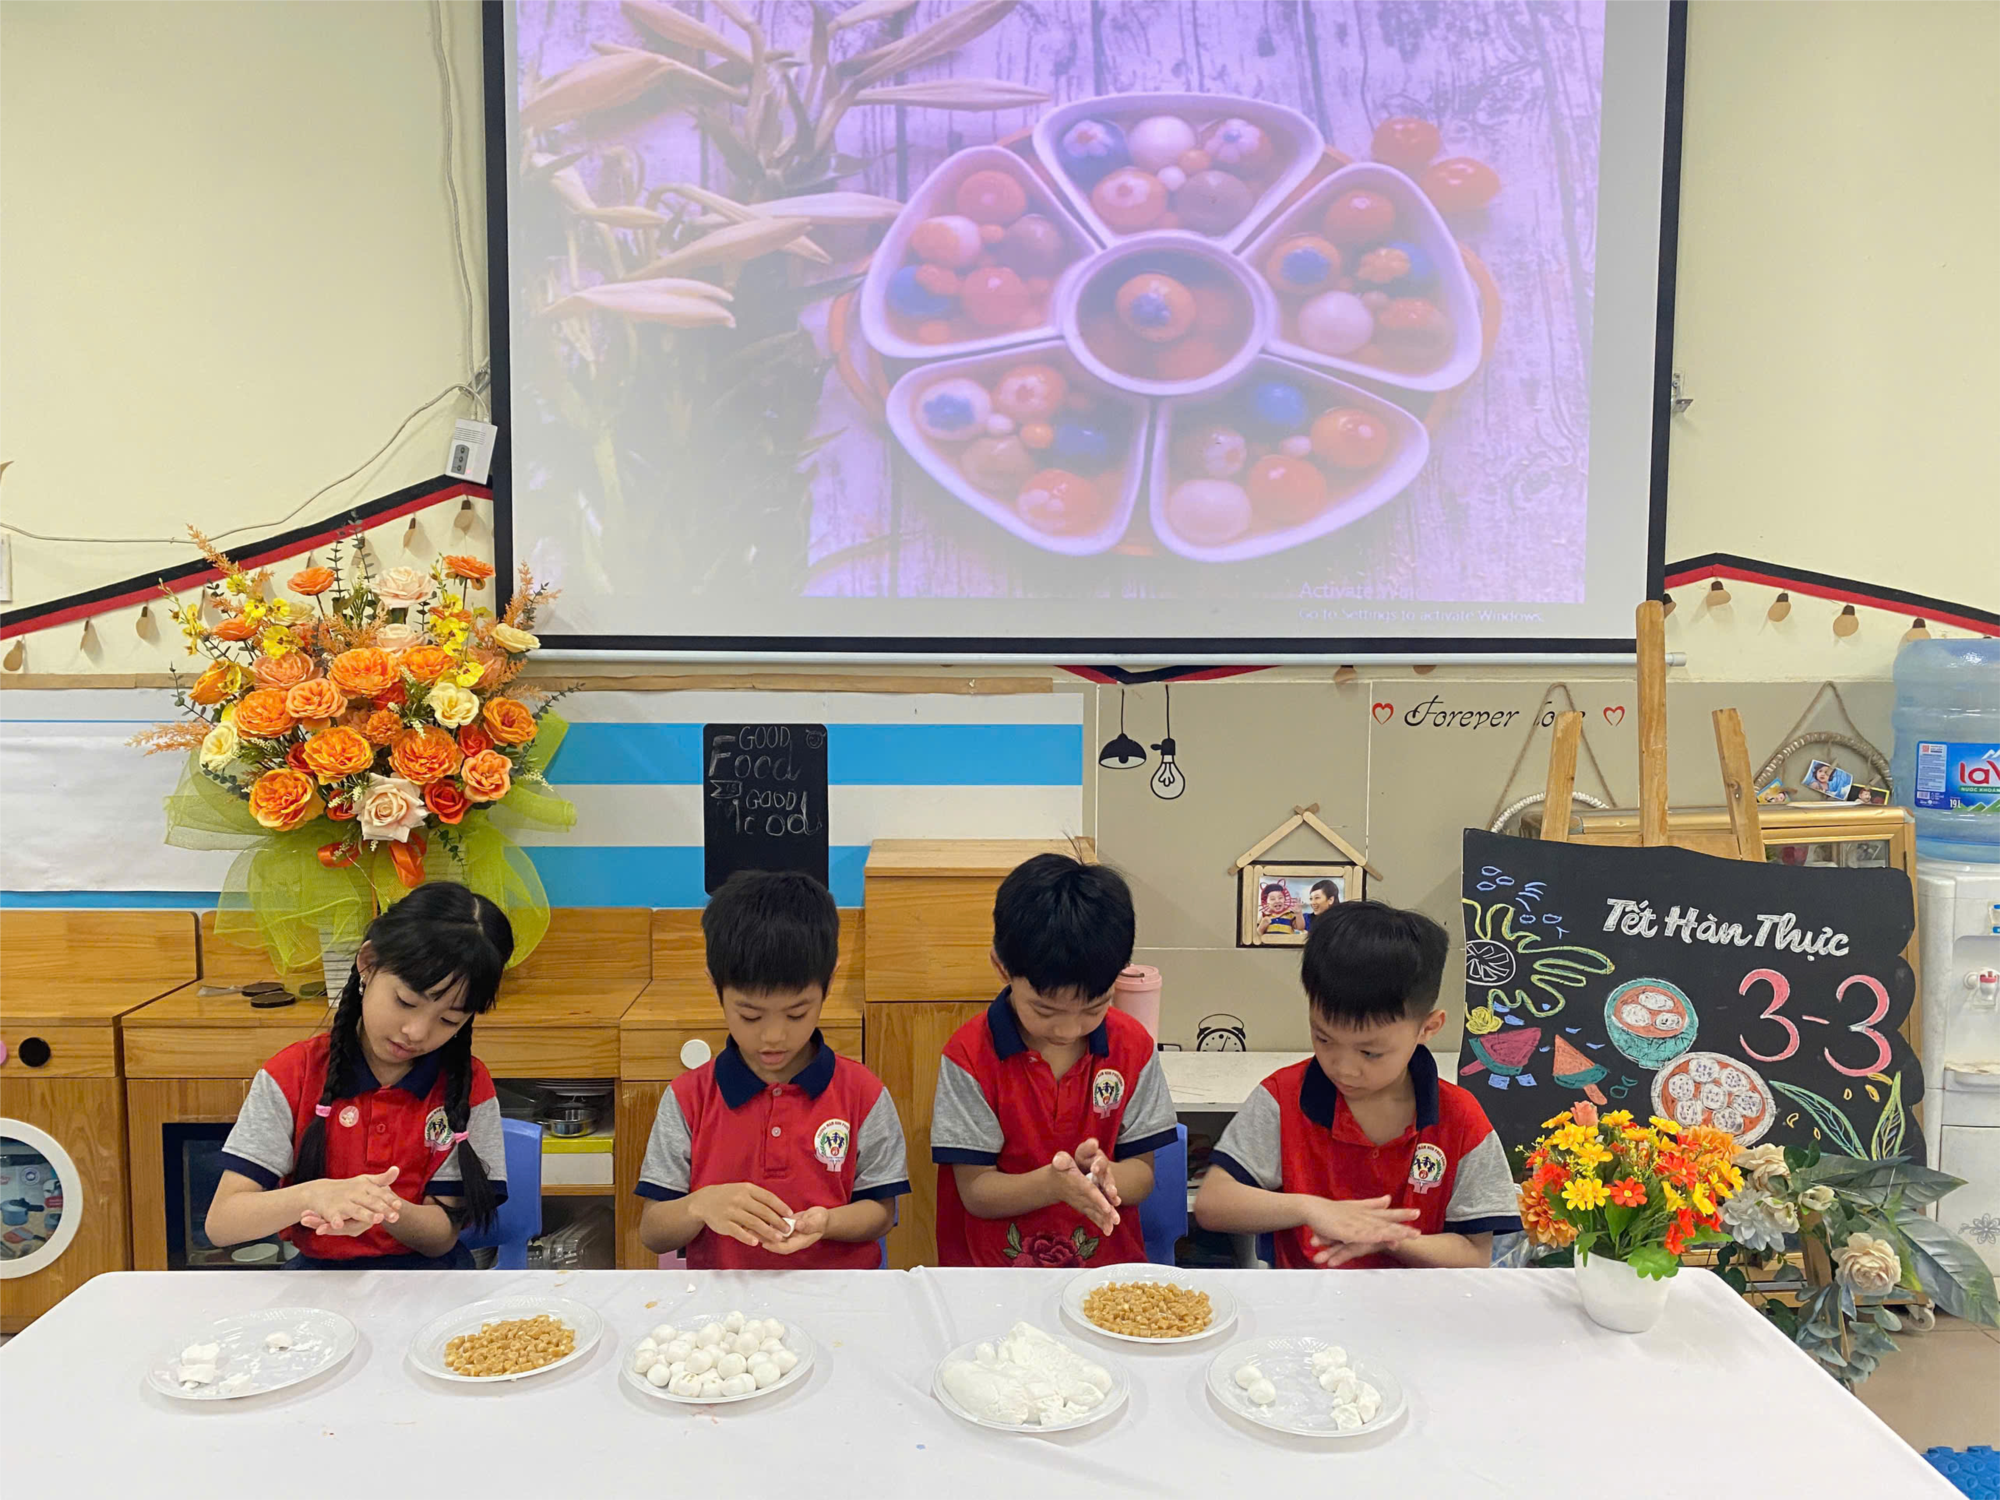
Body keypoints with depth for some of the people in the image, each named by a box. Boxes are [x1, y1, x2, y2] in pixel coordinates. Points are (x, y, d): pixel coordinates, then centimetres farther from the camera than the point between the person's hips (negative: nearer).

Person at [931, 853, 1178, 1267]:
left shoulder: (1133, 1046, 2)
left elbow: (1142, 1172, 4)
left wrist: (1104, 1176, -18)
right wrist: (1051, 1185, -24)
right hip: (993, 1271, -2)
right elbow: (975, 1192, -7)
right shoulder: (970, 1055, -6)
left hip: (1110, 1264, 2)